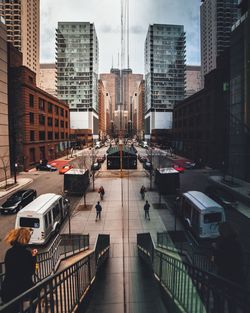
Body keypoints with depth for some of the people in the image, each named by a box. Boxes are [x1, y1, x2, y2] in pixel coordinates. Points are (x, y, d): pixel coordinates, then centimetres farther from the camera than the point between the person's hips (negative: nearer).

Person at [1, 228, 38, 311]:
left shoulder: (9, 252, -1)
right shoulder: (26, 253, -19)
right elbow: (31, 272, -11)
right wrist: (33, 257, -6)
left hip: (7, 289, 6)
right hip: (22, 288, -6)